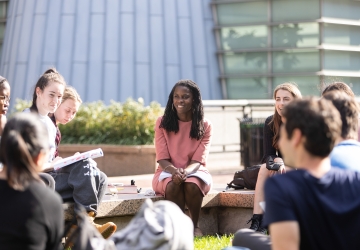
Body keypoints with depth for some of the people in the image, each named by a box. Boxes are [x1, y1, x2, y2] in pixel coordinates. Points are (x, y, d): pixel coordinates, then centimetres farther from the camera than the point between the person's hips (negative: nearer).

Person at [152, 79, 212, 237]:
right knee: (173, 185, -36)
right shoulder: (162, 123, -1)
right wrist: (174, 171, -30)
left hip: (195, 172, 0)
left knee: (192, 184, -35)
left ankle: (194, 226, -14)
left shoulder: (205, 126, -1)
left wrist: (185, 171, -32)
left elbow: (198, 159, -9)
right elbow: (162, 159, -7)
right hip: (167, 172, 0)